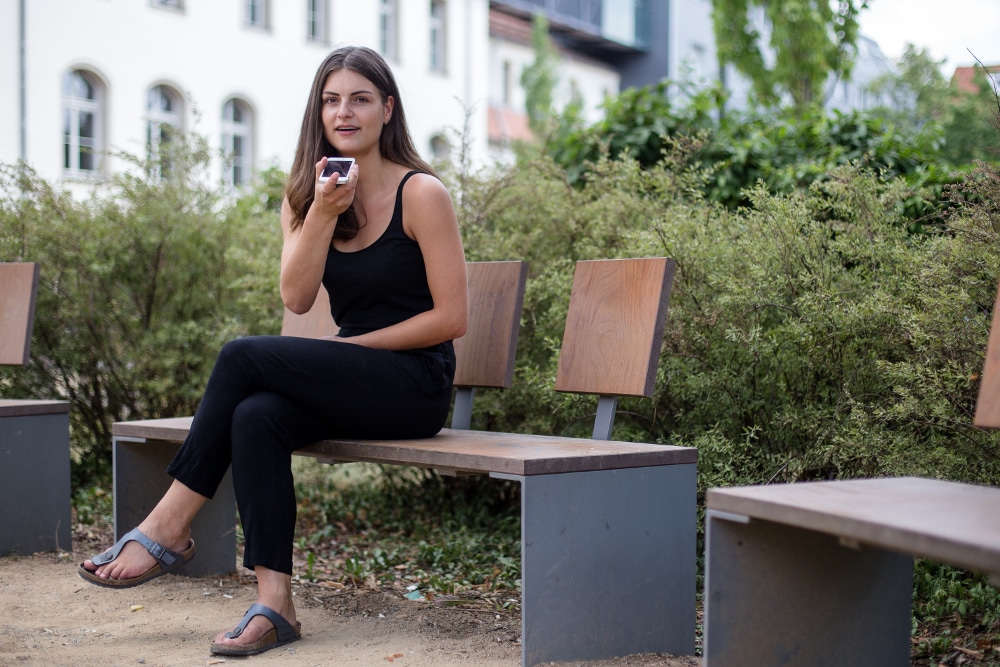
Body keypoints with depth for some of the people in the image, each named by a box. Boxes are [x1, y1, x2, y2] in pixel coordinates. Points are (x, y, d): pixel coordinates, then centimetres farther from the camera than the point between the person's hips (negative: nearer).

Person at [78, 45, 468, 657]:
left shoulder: (421, 193, -6)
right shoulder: (306, 196, 12)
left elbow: (452, 317, -10)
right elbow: (297, 297, -4)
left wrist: (351, 345, -9)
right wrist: (324, 211, -17)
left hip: (417, 384, -5)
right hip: (349, 387, 5)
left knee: (244, 357, -22)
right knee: (256, 417, -28)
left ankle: (169, 527, -13)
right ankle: (274, 603, -28)